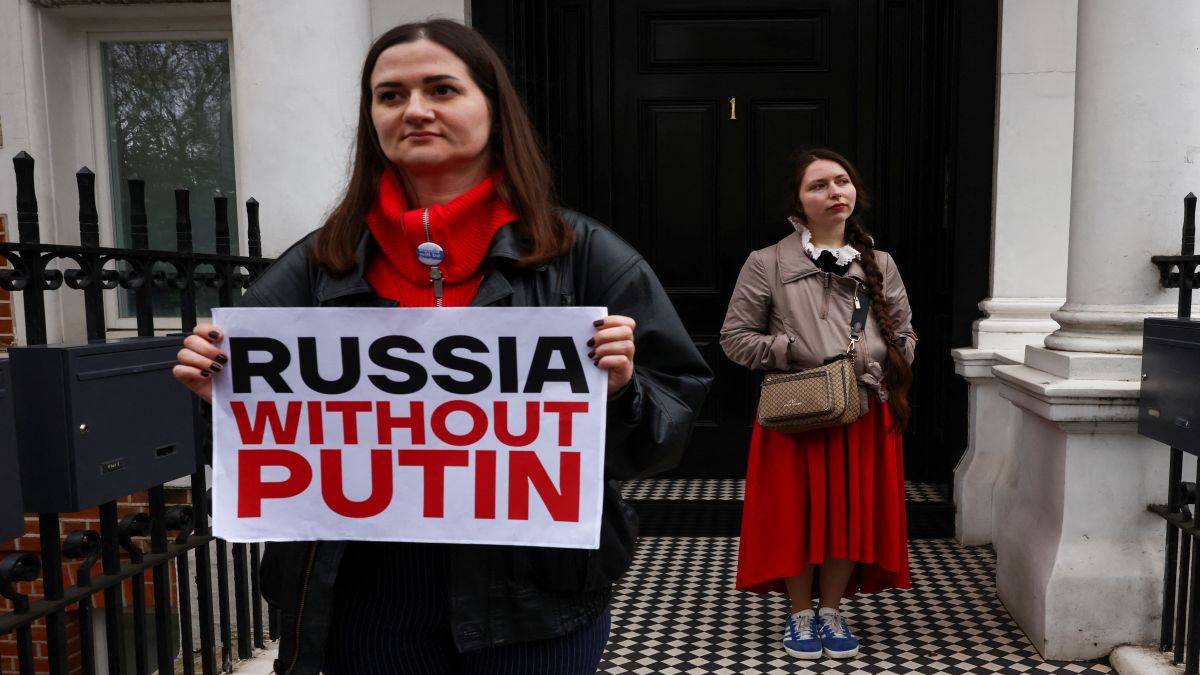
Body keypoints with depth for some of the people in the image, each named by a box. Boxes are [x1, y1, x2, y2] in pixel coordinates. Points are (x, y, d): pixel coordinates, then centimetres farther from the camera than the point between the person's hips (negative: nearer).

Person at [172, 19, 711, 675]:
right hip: (366, 591, 2)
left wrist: (620, 391, -23)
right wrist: (220, 384, -12)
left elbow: (672, 418, -4)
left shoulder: (582, 253, -5)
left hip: (531, 590, -1)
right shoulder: (321, 264, 2)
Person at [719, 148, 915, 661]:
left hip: (864, 415, 3)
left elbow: (905, 336, 14)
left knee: (850, 512, 9)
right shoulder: (767, 263, -2)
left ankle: (832, 609, 29)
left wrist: (871, 368, -4)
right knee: (796, 512, 5)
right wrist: (794, 353, -13)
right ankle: (800, 613, 25)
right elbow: (735, 337, -2)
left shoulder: (879, 265, 9)